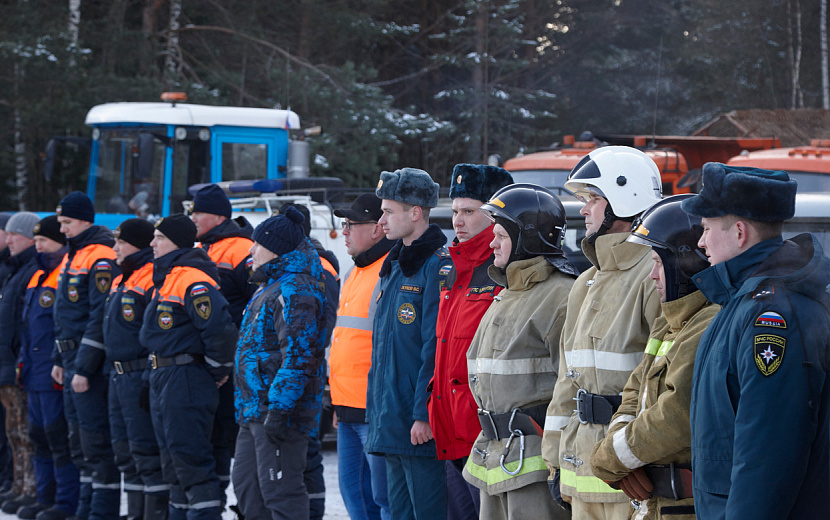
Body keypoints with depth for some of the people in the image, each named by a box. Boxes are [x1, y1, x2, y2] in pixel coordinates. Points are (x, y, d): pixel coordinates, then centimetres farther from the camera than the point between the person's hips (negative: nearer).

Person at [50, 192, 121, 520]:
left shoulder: (100, 259, -15)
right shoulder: (74, 256, 17)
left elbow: (101, 317, -20)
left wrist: (84, 367, -21)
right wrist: (60, 359, 21)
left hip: (91, 362, -10)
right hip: (72, 359, 10)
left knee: (95, 436, -8)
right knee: (79, 436, 14)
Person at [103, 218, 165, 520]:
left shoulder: (152, 279, -15)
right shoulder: (122, 280, 17)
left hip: (141, 376, -10)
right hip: (118, 376, 10)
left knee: (146, 450, -8)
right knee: (125, 450, 13)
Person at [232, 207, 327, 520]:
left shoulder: (295, 290, -16)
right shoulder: (270, 286, 20)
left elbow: (298, 355, -24)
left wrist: (279, 409, -27)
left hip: (279, 410, -11)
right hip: (254, 410, 11)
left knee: (279, 491, -10)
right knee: (246, 485, 16)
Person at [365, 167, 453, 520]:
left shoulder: (438, 266, -12)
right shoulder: (393, 268, 17)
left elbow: (435, 349, -17)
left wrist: (424, 414, -21)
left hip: (420, 424, -9)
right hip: (389, 423, 9)